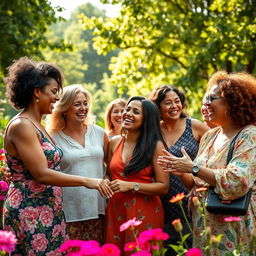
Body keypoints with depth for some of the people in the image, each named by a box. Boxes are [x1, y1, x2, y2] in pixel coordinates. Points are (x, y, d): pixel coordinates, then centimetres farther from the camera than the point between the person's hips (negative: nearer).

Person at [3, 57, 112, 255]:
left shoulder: (37, 126, 14)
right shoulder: (21, 126, -13)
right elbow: (41, 174, -19)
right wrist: (86, 181, -17)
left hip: (49, 213, 9)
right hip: (30, 214, -9)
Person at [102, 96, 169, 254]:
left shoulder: (155, 146, -6)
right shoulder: (114, 142, 7)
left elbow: (163, 187, -10)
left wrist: (131, 186, -17)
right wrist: (106, 182, -2)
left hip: (145, 213, -4)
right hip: (115, 210, 4)